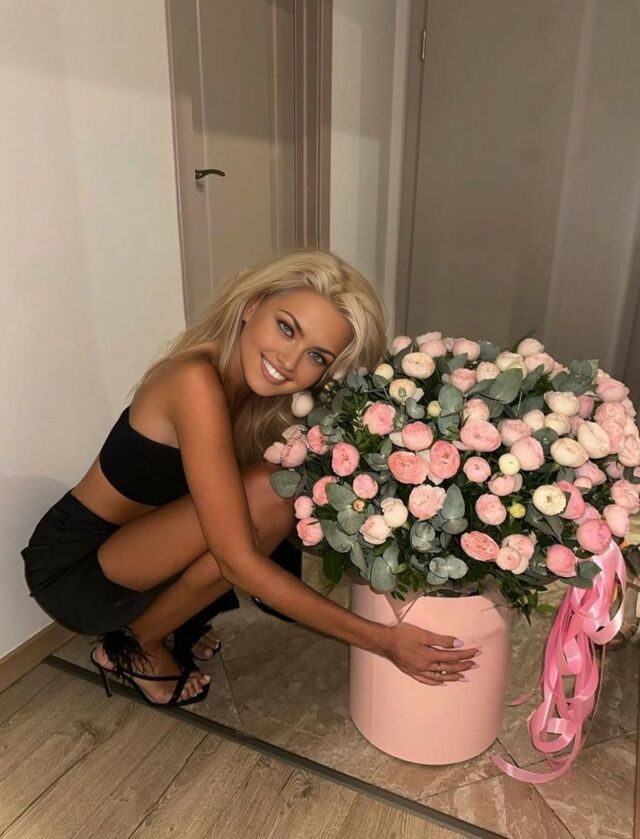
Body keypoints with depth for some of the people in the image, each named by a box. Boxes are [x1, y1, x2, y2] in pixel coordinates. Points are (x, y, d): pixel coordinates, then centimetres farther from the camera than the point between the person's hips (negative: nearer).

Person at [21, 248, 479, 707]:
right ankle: (138, 643, -4)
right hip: (71, 566, -7)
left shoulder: (266, 398, -6)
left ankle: (164, 620, 6)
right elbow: (239, 561, -32)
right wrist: (379, 639, -29)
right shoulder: (198, 381, -30)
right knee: (267, 496, -27)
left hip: (135, 549, 7)